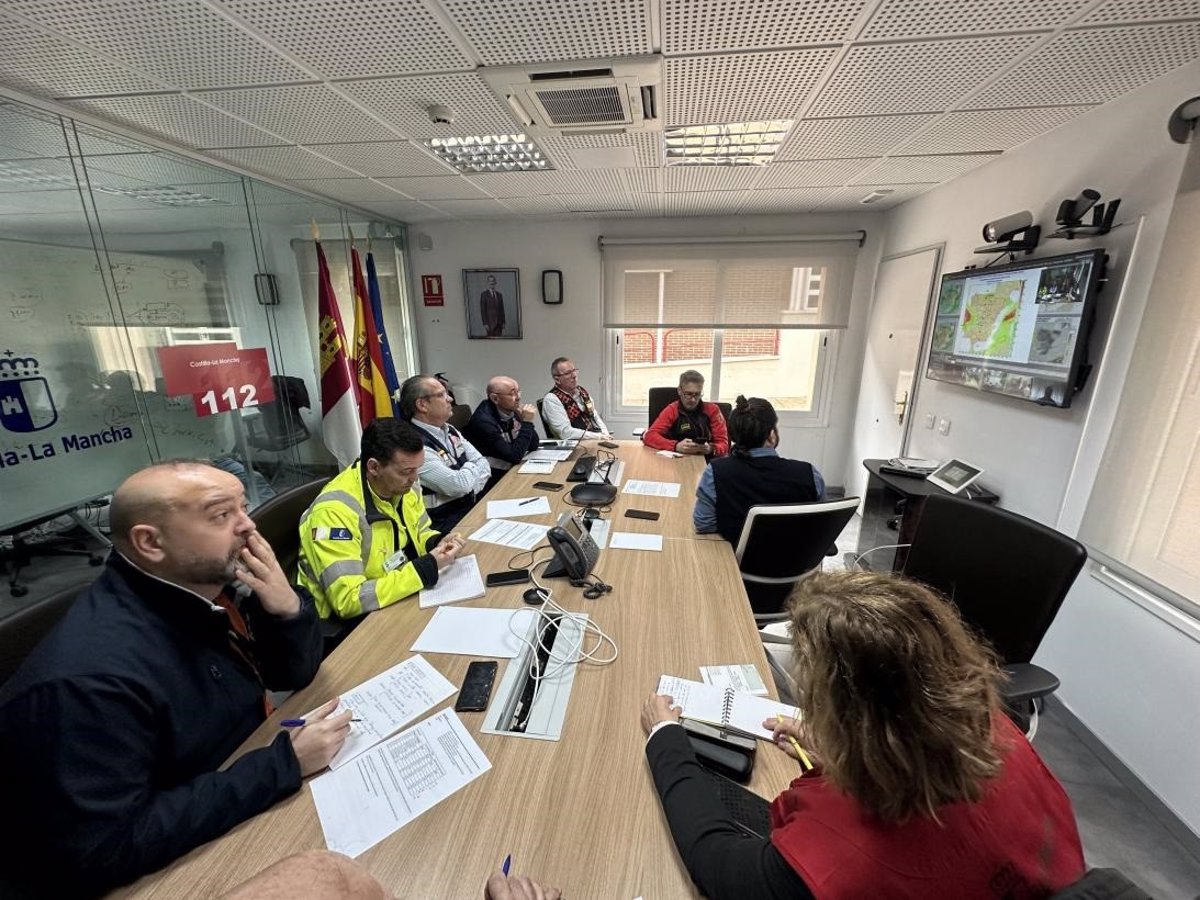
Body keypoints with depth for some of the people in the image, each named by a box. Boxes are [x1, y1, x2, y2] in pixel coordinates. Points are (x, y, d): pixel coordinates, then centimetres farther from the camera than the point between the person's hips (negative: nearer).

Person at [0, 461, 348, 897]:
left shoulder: (206, 588, -7)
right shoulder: (88, 679, -29)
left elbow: (293, 675, 1)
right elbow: (103, 851, -27)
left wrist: (289, 609, -19)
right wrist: (284, 763, -27)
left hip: (248, 810, 6)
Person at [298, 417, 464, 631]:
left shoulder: (401, 484, -6)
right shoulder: (335, 510, -27)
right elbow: (349, 601, -30)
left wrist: (438, 542, -10)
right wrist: (427, 569, -29)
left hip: (399, 597, 6)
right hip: (346, 621, -6)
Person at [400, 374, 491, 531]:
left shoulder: (449, 430, 7)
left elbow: (484, 466, 5)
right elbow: (460, 484, -24)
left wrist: (468, 491, -12)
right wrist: (471, 467, -3)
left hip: (471, 505, 8)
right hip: (446, 522, -7)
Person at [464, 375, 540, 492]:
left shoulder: (511, 411, 1)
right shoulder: (484, 420, -21)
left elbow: (533, 446, 4)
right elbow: (514, 456, -24)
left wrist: (526, 421, -11)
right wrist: (527, 423, -21)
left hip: (512, 470, 7)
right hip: (493, 480, -7)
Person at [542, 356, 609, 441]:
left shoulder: (582, 392, 15)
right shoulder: (551, 399, -7)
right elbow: (566, 432, -15)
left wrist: (605, 436, 2)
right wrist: (598, 436, -15)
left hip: (597, 440, 7)